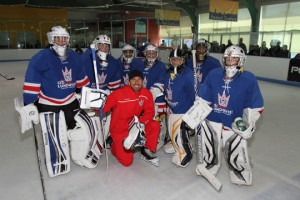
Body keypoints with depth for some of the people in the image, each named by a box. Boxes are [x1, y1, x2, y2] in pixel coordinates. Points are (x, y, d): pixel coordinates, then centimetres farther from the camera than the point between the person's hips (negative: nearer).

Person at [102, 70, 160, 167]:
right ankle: (114, 146, 22)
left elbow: (150, 111, -7)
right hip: (119, 130, -4)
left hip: (135, 126, 4)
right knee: (127, 161, -8)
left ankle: (147, 151, 1)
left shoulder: (146, 93, -9)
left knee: (155, 125, -19)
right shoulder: (119, 93, -20)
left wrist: (141, 122, -21)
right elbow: (104, 108, -15)